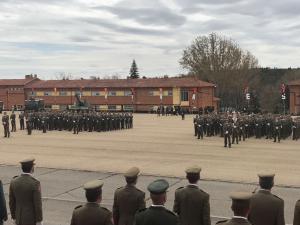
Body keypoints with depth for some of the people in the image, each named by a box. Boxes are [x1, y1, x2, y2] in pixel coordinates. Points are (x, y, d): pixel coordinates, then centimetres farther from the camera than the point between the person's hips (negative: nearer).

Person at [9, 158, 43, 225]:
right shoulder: (35, 183, -23)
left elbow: (11, 202, 3)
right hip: (32, 219, -5)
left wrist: (14, 217, 15)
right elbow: (37, 204, -20)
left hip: (19, 217, 5)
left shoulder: (14, 182, -5)